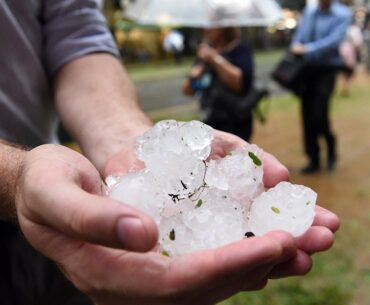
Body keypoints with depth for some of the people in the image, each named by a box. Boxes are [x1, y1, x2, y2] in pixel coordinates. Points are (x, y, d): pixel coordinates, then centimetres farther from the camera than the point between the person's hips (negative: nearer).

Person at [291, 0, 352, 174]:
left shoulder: (343, 14, -7)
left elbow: (334, 40, -19)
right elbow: (299, 36, 10)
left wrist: (308, 48, -26)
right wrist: (296, 47, -11)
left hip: (327, 69, -5)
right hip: (307, 68, 5)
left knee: (319, 116, -12)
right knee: (307, 116, 5)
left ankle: (331, 149, 18)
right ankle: (313, 160, 18)